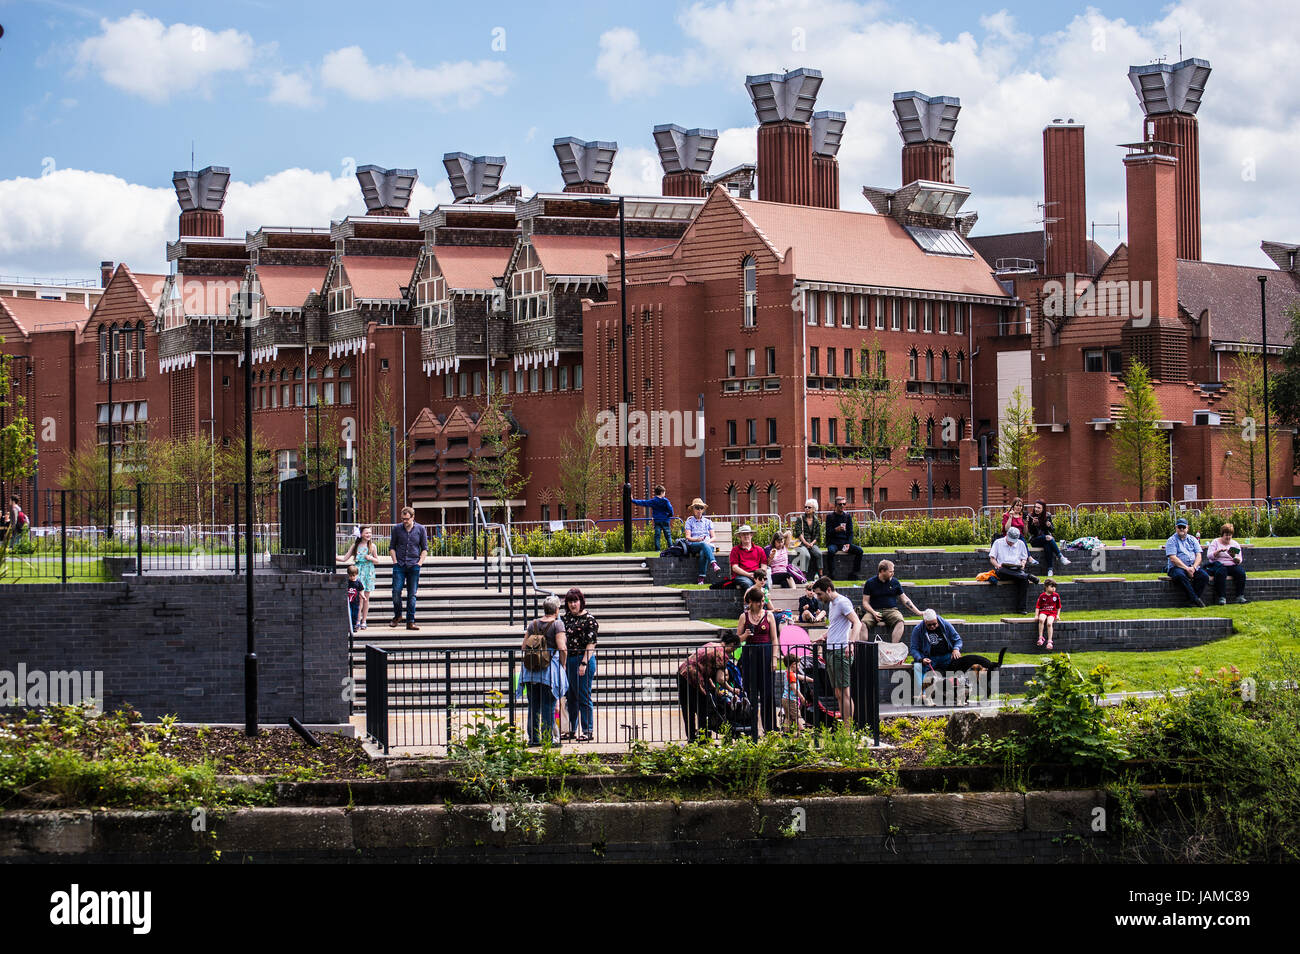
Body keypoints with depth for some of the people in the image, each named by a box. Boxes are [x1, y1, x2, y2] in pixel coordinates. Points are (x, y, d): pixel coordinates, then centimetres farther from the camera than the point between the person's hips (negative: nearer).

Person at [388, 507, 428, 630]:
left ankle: (410, 621, 3)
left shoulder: (420, 529, 5)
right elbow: (392, 547, 12)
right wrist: (395, 562, 0)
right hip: (399, 565, 0)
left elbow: (425, 549, 10)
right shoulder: (397, 529, 5)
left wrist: (420, 562, -2)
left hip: (414, 566, 0)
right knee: (396, 591, -8)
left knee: (412, 594, 0)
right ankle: (397, 616, 15)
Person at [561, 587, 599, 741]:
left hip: (583, 660, -7)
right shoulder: (566, 618, 12)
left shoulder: (589, 619, -8)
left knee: (583, 697, -3)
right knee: (570, 697, 12)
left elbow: (591, 644, -12)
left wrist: (584, 663, -18)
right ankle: (571, 730, 21)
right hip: (567, 660, 7)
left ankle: (588, 731, 3)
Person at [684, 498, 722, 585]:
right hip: (693, 545, -1)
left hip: (708, 545, 1)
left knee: (703, 553, -37)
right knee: (703, 544, -39)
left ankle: (701, 578, -42)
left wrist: (709, 541, -8)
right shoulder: (689, 521, 16)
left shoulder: (708, 522, 22)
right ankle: (713, 564, -59)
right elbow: (688, 537, 3)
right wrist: (697, 539, -16)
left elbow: (713, 537, 15)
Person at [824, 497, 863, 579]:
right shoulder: (830, 516, 1)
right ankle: (831, 574, -28)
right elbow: (828, 532, -4)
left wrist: (848, 544, -8)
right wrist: (836, 530, -25)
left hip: (845, 542, 4)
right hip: (833, 543, -4)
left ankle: (854, 573, -13)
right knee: (831, 551, -37)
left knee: (859, 550, -19)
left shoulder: (848, 516, 11)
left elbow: (850, 532, 9)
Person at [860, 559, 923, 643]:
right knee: (863, 623, -33)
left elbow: (905, 599, 16)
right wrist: (873, 613, -13)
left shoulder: (895, 582, 11)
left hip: (891, 610, 1)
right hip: (874, 611, -1)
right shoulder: (870, 583, 6)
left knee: (900, 622, -33)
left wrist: (918, 612, 11)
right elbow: (865, 602, 5)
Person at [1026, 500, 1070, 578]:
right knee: (1047, 538, -34)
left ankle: (1050, 569, -41)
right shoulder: (1031, 516, -2)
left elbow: (1053, 530, 7)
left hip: (1046, 538, 2)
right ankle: (1060, 557, -36)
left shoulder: (1047, 516, 5)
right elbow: (1030, 532, -6)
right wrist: (1034, 524, -24)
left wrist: (1049, 526, -15)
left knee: (1047, 545, -35)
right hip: (1035, 540, -2)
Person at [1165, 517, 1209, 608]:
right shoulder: (1171, 541, 4)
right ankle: (1195, 599, -36)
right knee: (1180, 576, -38)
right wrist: (1187, 568, -17)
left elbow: (1198, 556, 9)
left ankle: (1192, 600, -24)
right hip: (1176, 567, -4)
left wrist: (1193, 568, -11)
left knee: (1205, 576, -25)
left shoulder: (1192, 539, 17)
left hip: (1193, 567, 4)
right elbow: (1173, 559, -8)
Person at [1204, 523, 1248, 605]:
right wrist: (1219, 551, -19)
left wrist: (1234, 557, -14)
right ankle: (1222, 598, -39)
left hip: (1232, 566, 3)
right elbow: (1209, 556, -5)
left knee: (1241, 572, -27)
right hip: (1218, 565, -3)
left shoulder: (1235, 544, 15)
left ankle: (1240, 597, -26)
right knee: (1221, 572, -37)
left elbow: (1239, 561, 8)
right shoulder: (1215, 542, 8)